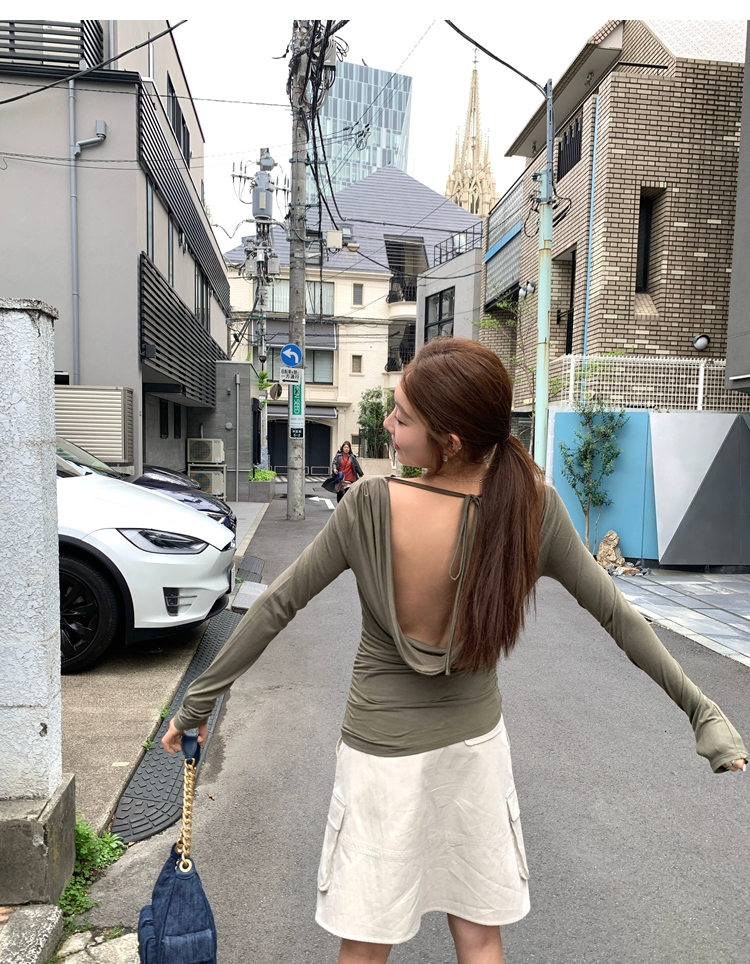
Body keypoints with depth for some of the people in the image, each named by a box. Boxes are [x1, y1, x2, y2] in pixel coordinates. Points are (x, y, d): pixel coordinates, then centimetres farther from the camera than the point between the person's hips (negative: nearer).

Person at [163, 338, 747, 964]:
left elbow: (276, 607, -16)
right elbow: (616, 614, -8)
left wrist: (200, 698, -3)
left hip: (383, 751, -2)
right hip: (476, 743, 3)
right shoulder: (534, 507, -16)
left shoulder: (371, 506, -24)